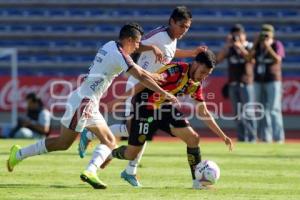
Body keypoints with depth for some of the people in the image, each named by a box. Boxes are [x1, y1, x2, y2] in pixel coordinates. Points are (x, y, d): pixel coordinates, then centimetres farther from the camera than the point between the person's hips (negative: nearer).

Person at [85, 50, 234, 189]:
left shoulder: (196, 84, 1)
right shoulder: (176, 70, -24)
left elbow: (203, 113, 11)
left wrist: (222, 136, 8)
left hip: (167, 109, 7)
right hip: (146, 108, -7)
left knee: (193, 138, -8)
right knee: (130, 155, -3)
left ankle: (198, 181, 2)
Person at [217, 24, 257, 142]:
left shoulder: (250, 47, 1)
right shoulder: (230, 48, 10)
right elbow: (218, 59, -3)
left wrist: (241, 48, -23)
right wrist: (227, 45, -10)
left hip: (246, 84, -5)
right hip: (233, 85, 5)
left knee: (248, 112, -10)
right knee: (238, 113, 7)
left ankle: (252, 138, -9)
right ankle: (241, 138, 12)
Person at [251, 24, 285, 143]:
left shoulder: (277, 45, -4)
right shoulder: (257, 46, 8)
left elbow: (277, 59, -19)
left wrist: (268, 47, -23)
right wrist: (255, 45, -11)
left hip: (273, 81, -5)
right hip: (258, 81, 5)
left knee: (274, 109, -11)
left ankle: (278, 137, -11)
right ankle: (265, 137, 11)